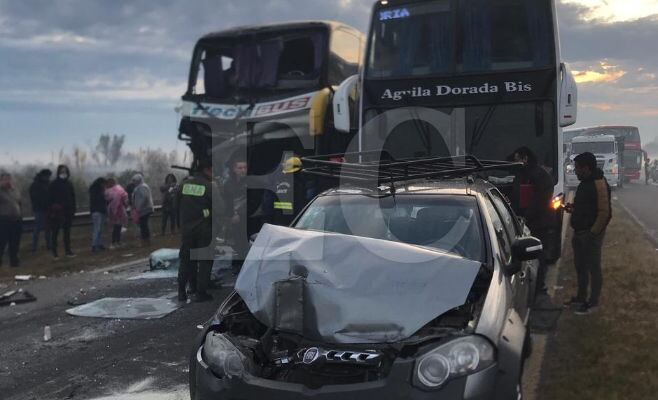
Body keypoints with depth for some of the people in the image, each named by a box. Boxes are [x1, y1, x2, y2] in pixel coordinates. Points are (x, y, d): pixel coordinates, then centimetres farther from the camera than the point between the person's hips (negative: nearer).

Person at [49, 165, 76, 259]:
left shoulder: (69, 184, 9)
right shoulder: (54, 184, -5)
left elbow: (73, 198, 9)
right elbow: (50, 198, -8)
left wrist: (73, 209, 3)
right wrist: (52, 210, -15)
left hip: (68, 212, 5)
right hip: (57, 212, -5)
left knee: (67, 231, 11)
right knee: (55, 232, 0)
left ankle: (68, 251, 19)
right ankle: (54, 253, 4)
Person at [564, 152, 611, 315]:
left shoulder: (599, 184, -20)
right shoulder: (585, 183, 11)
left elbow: (604, 212, -23)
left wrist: (593, 233, -21)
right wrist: (573, 208, 8)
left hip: (591, 234, -10)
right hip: (579, 232, 10)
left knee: (593, 268, 2)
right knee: (580, 265, 18)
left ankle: (593, 302, 12)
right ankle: (581, 297, 31)